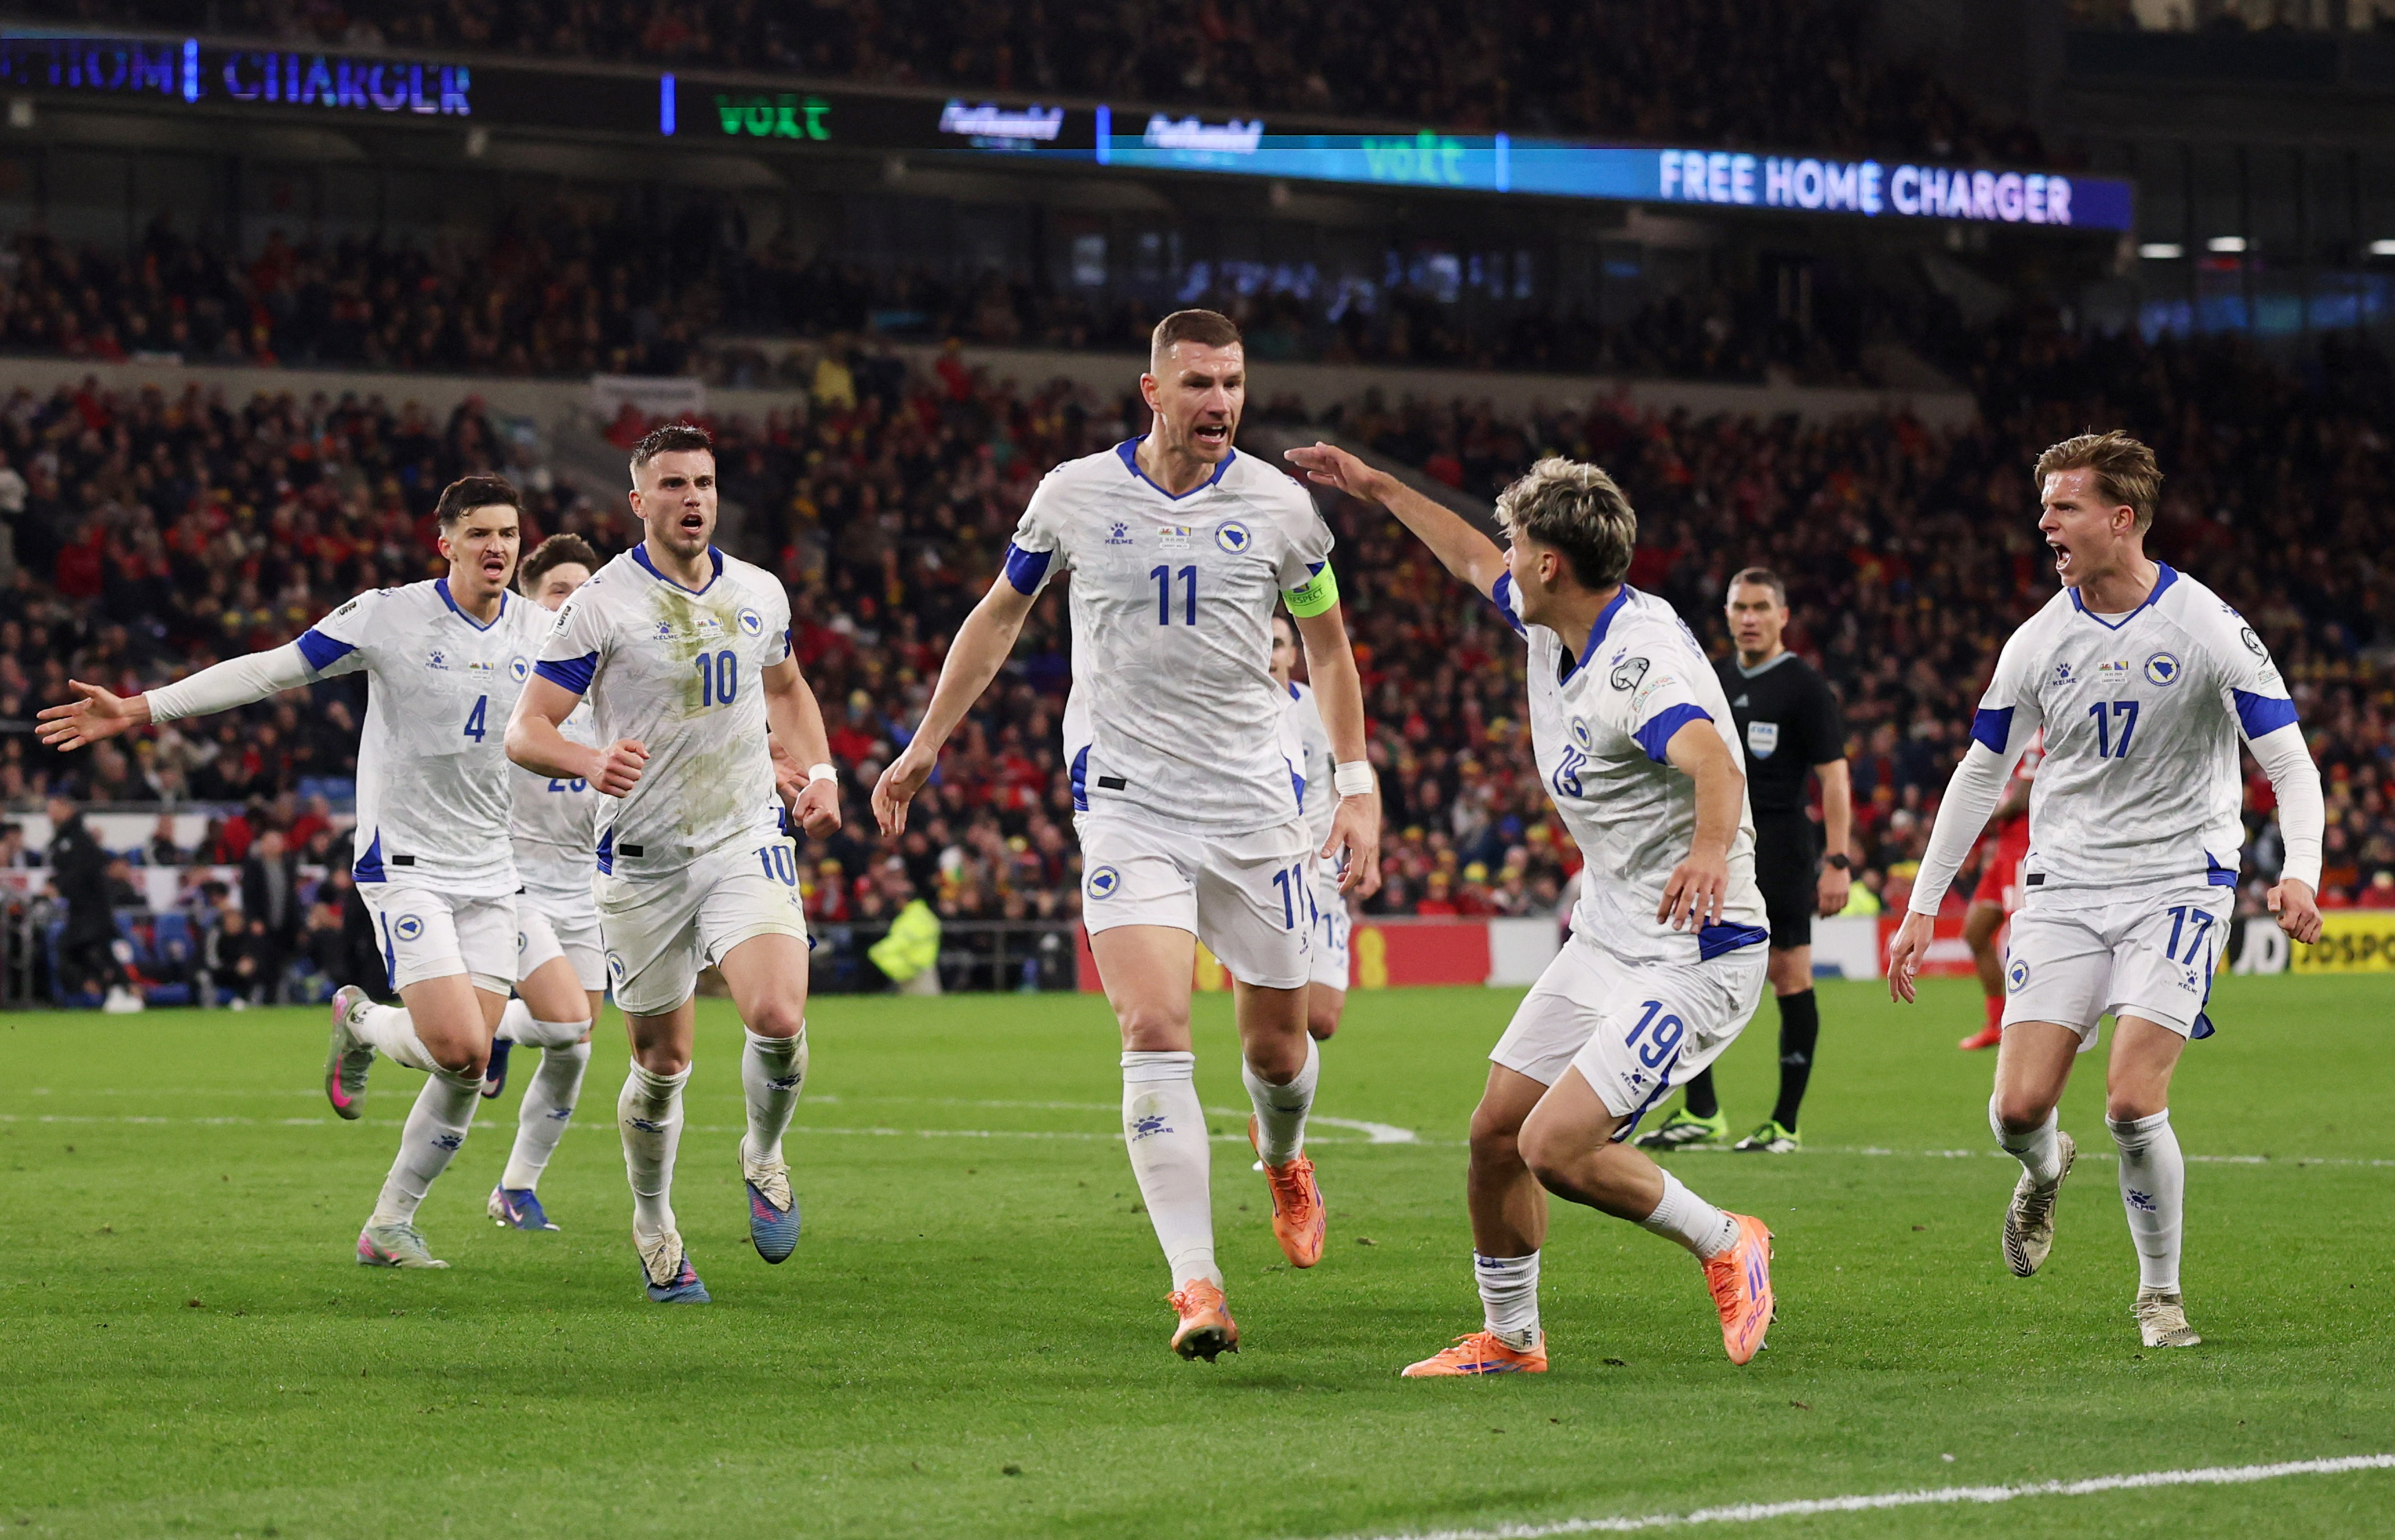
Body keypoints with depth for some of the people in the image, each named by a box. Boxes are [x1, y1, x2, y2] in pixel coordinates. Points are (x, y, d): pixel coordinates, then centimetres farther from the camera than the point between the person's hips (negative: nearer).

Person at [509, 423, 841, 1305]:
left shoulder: (760, 594, 7)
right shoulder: (601, 605, -8)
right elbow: (525, 731, -10)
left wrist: (819, 772, 10)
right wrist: (590, 761, -31)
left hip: (747, 842, 2)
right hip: (643, 861, -2)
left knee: (779, 1019, -20)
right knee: (663, 1064, 5)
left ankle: (763, 1158, 11)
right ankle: (653, 1226, 31)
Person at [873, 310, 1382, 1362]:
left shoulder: (1279, 505, -1)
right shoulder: (1074, 495, -1)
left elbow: (1327, 647, 13)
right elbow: (997, 618, 15)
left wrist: (1358, 786, 6)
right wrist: (925, 747, 16)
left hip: (1253, 802, 1)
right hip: (1125, 797, -1)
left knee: (1278, 1045, 9)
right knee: (1154, 1032, -18)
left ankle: (1282, 1157, 46)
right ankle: (1195, 1284, -18)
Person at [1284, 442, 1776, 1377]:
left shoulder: (1641, 660, -25)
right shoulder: (1553, 628, 5)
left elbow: (1715, 764, -44)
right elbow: (1473, 563, 28)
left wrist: (1709, 850, -64)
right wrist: (1379, 490, 34)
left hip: (1694, 951, -10)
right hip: (1604, 939, 10)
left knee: (1557, 1148, -18)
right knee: (1496, 1131, 8)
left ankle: (1725, 1246, 5)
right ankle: (1508, 1337, 26)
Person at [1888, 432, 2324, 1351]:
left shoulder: (2207, 627, -9)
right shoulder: (2040, 642, 2)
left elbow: (2290, 763, -9)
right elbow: (1981, 774, 13)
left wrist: (2300, 875, -27)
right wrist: (1923, 906, 10)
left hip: (2178, 885, -3)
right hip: (2065, 886, 3)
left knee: (2133, 1104, -17)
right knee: (2019, 1107, -9)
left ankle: (2160, 1292, 6)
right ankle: (2044, 1171, 30)